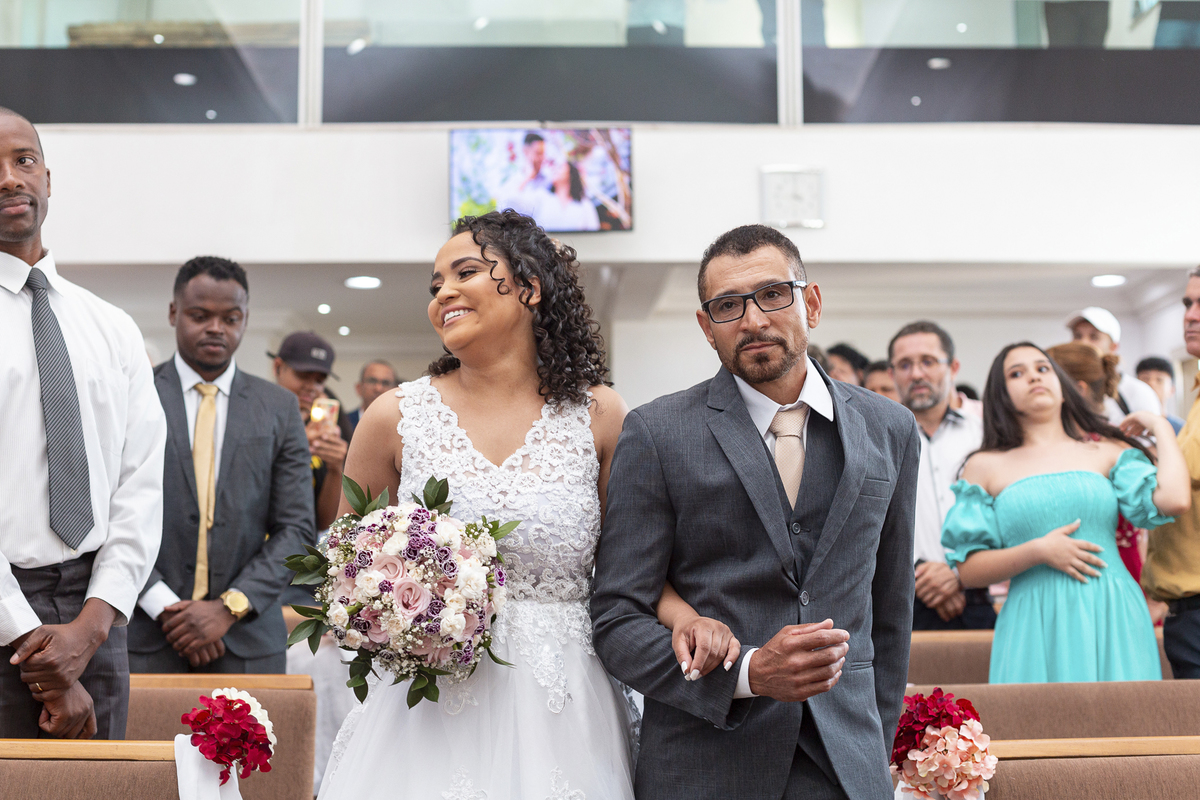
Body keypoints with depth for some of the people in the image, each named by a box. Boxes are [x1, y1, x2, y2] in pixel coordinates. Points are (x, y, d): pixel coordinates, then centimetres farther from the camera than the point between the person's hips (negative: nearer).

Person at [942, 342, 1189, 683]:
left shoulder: (1108, 451, 13)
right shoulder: (985, 467, 10)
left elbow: (1175, 499, -5)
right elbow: (968, 570, 4)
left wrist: (1160, 427, 9)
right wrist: (1038, 551, -10)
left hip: (1112, 619, 1)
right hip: (1035, 627, -1)